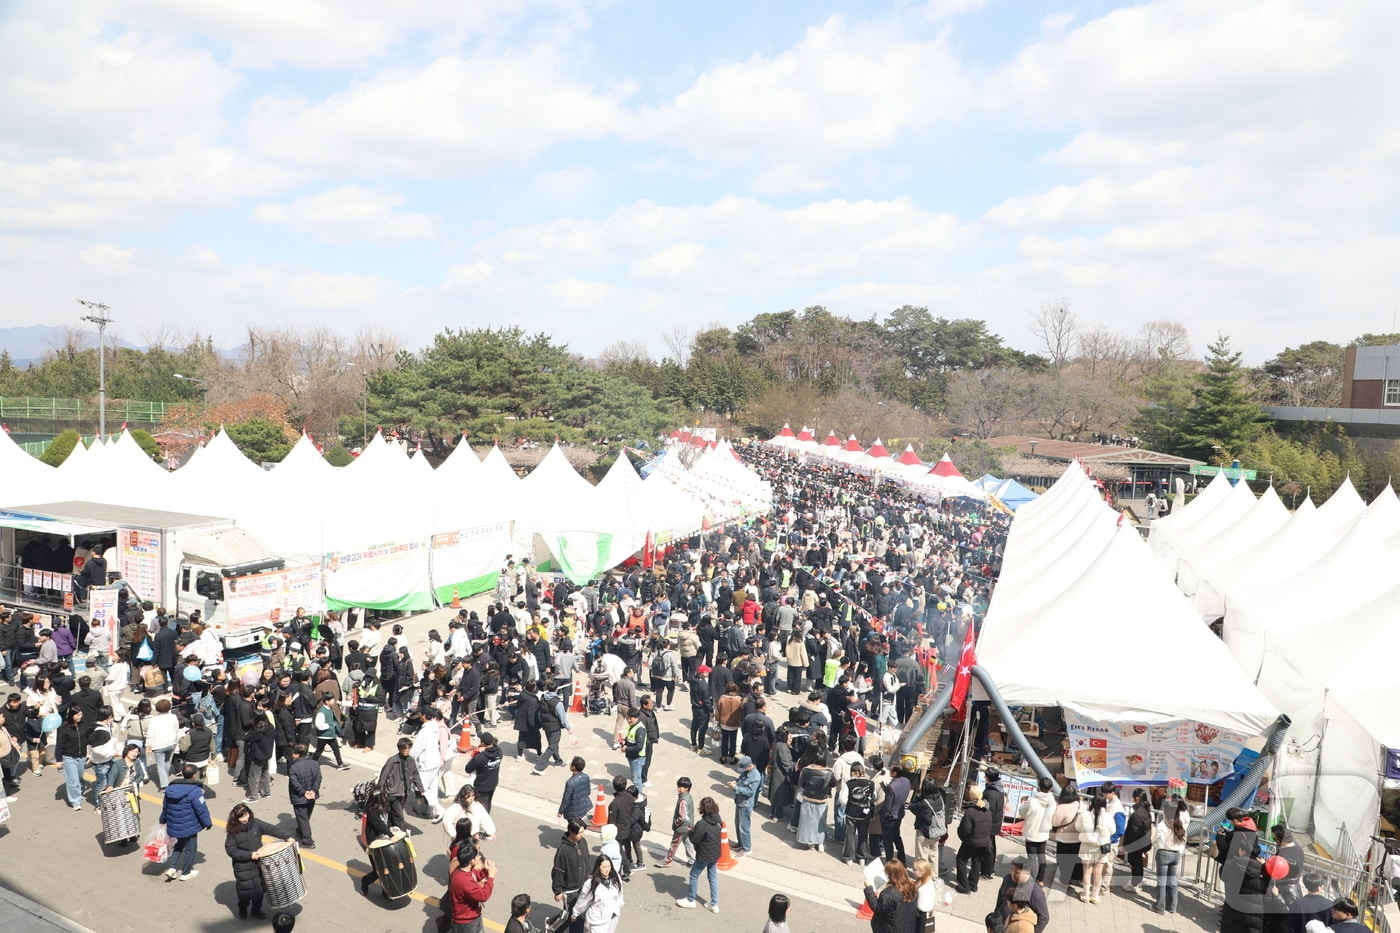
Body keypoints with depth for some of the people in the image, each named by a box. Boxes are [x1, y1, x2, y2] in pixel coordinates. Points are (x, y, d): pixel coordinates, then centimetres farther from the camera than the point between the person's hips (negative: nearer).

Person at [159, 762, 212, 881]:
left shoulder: (170, 788, -2)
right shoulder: (194, 790, -23)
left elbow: (165, 806, 12)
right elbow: (201, 809, -19)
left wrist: (163, 820, 28)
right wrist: (208, 823, -4)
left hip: (174, 826, 6)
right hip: (190, 827, -6)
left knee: (179, 844, 28)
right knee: (190, 848, 13)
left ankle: (172, 868, 20)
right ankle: (186, 872, 26)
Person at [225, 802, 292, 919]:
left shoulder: (255, 823, -7)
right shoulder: (232, 831, -13)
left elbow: (271, 829, -8)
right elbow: (230, 849, -14)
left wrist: (287, 837, -18)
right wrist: (249, 855, -20)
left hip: (258, 863, 3)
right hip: (243, 867, -3)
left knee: (260, 887, 10)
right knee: (245, 889, 3)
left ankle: (256, 909, 32)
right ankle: (243, 909, 32)